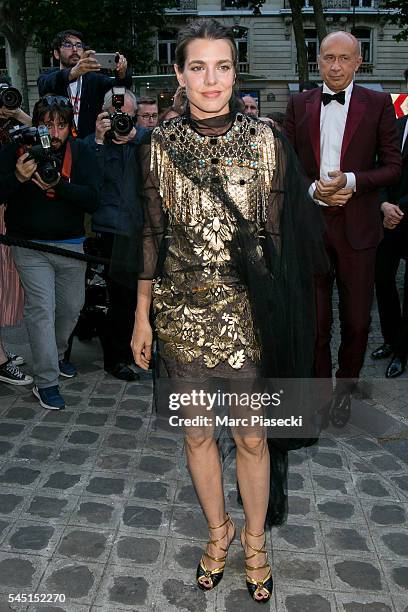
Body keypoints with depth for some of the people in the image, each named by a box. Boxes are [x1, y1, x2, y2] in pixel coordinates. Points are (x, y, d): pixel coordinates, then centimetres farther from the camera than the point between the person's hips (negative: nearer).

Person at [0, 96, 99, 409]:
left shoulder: (80, 152, -3)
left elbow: (92, 199, -13)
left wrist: (59, 186, -28)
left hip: (71, 244, 3)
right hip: (30, 245, -2)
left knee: (72, 306, 13)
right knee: (42, 308, -9)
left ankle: (57, 354, 40)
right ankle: (46, 382, -2)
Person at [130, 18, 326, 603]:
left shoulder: (266, 142, -4)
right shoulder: (159, 146, -1)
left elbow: (280, 234, -1)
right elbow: (152, 235, 5)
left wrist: (277, 311, -4)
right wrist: (142, 317, 5)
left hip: (249, 314, -1)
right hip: (183, 314, 2)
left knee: (251, 437, 10)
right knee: (197, 432, 16)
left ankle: (255, 539, 37)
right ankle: (218, 529, 41)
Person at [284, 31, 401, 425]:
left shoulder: (377, 104, 2)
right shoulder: (299, 104, 6)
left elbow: (393, 166, 1)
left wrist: (352, 181, -15)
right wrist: (313, 189, -11)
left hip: (356, 227, -1)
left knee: (357, 319, 7)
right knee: (314, 318, 9)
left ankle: (345, 387, 30)